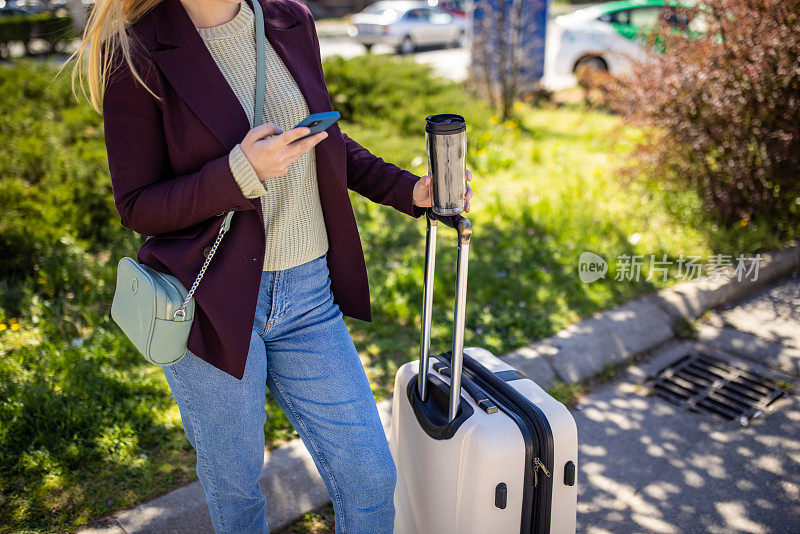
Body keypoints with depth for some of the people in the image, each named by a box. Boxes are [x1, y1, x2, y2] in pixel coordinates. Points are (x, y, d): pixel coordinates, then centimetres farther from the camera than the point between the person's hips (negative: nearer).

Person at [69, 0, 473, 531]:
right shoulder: (138, 54, -10)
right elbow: (136, 207, -9)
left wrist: (408, 190, 6)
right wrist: (241, 173, -24)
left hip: (308, 293, 4)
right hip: (210, 302, -4)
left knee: (370, 477, 9)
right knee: (235, 485, 17)